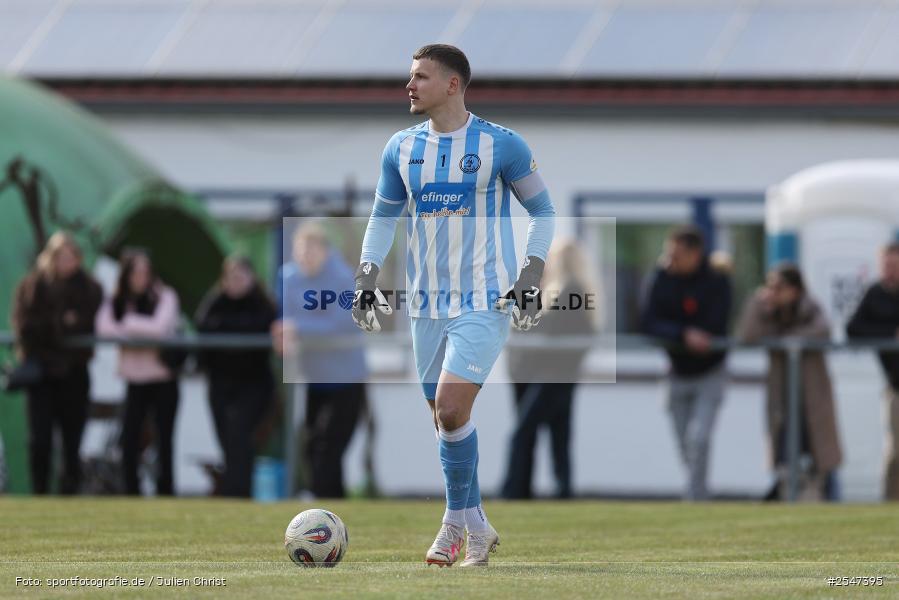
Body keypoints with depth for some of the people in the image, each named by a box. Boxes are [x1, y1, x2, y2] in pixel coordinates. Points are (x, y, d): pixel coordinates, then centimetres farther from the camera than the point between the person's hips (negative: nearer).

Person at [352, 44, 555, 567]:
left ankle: (457, 522, -3)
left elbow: (543, 210, 3)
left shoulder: (501, 145, -6)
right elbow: (384, 216, 16)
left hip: (485, 302, -5)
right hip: (428, 303, 5)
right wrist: (368, 272, 2)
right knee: (446, 419, 8)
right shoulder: (402, 149, 6)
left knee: (451, 410, -18)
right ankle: (478, 529, 23)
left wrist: (532, 273, -7)